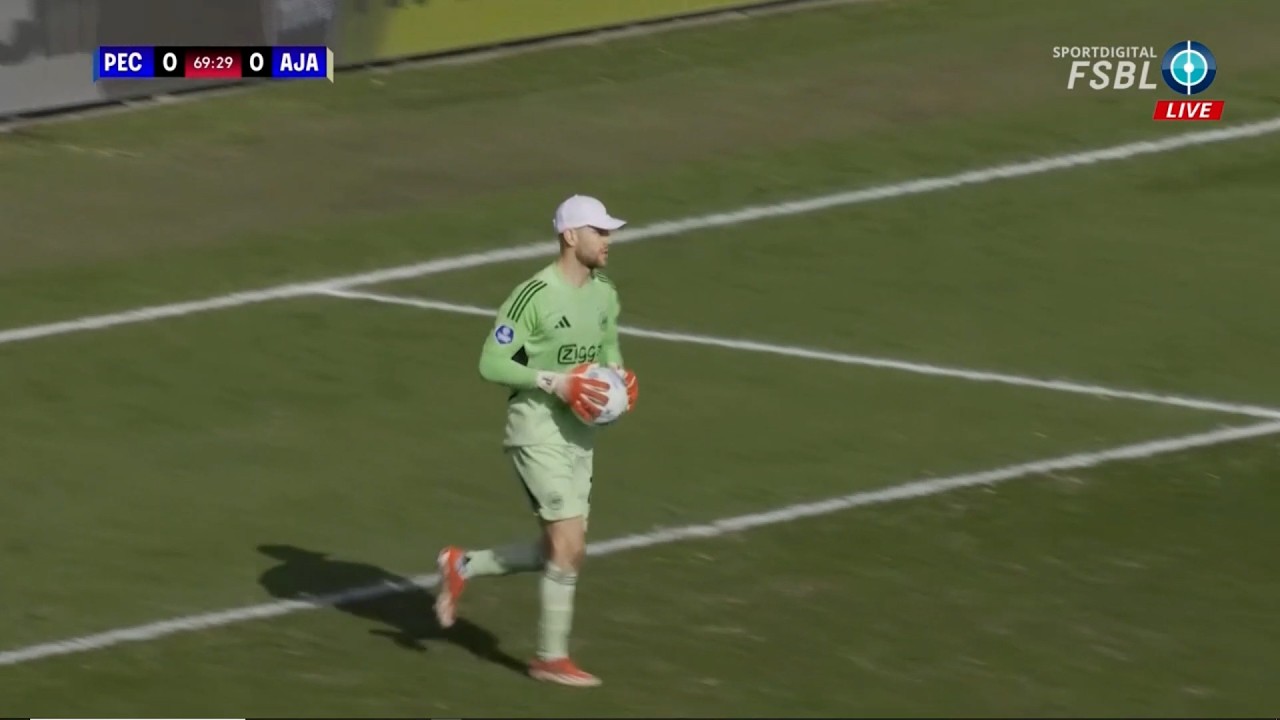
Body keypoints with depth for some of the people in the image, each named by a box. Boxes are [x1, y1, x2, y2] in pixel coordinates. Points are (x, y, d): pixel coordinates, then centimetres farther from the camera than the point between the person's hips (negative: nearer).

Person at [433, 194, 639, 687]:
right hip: (538, 429, -8)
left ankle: (462, 567, 29)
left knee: (562, 552, 9)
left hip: (580, 433, 8)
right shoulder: (534, 295, -17)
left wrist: (617, 376, 1)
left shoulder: (604, 295, 7)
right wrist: (553, 382, -23)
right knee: (569, 546, -11)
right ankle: (551, 657, 2)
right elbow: (491, 364, -16)